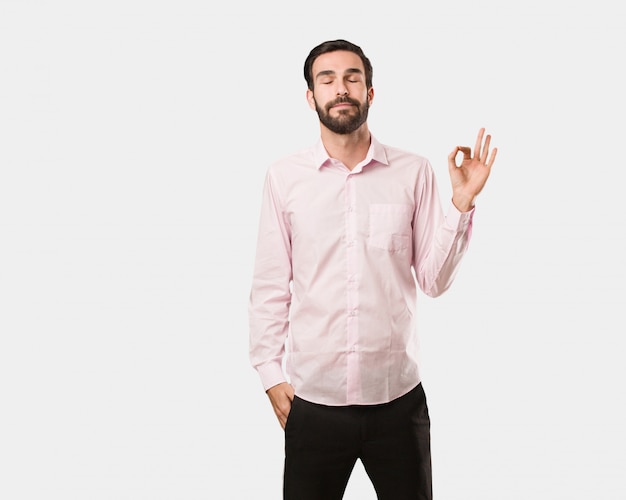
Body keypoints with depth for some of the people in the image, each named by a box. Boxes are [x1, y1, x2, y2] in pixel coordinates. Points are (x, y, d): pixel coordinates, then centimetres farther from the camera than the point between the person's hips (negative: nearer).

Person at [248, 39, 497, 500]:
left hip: (398, 396, 1)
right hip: (312, 397, 0)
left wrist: (462, 202, -10)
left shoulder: (414, 173, -1)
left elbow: (434, 280, -1)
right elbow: (270, 286, 3)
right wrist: (271, 374, 1)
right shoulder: (284, 177, -1)